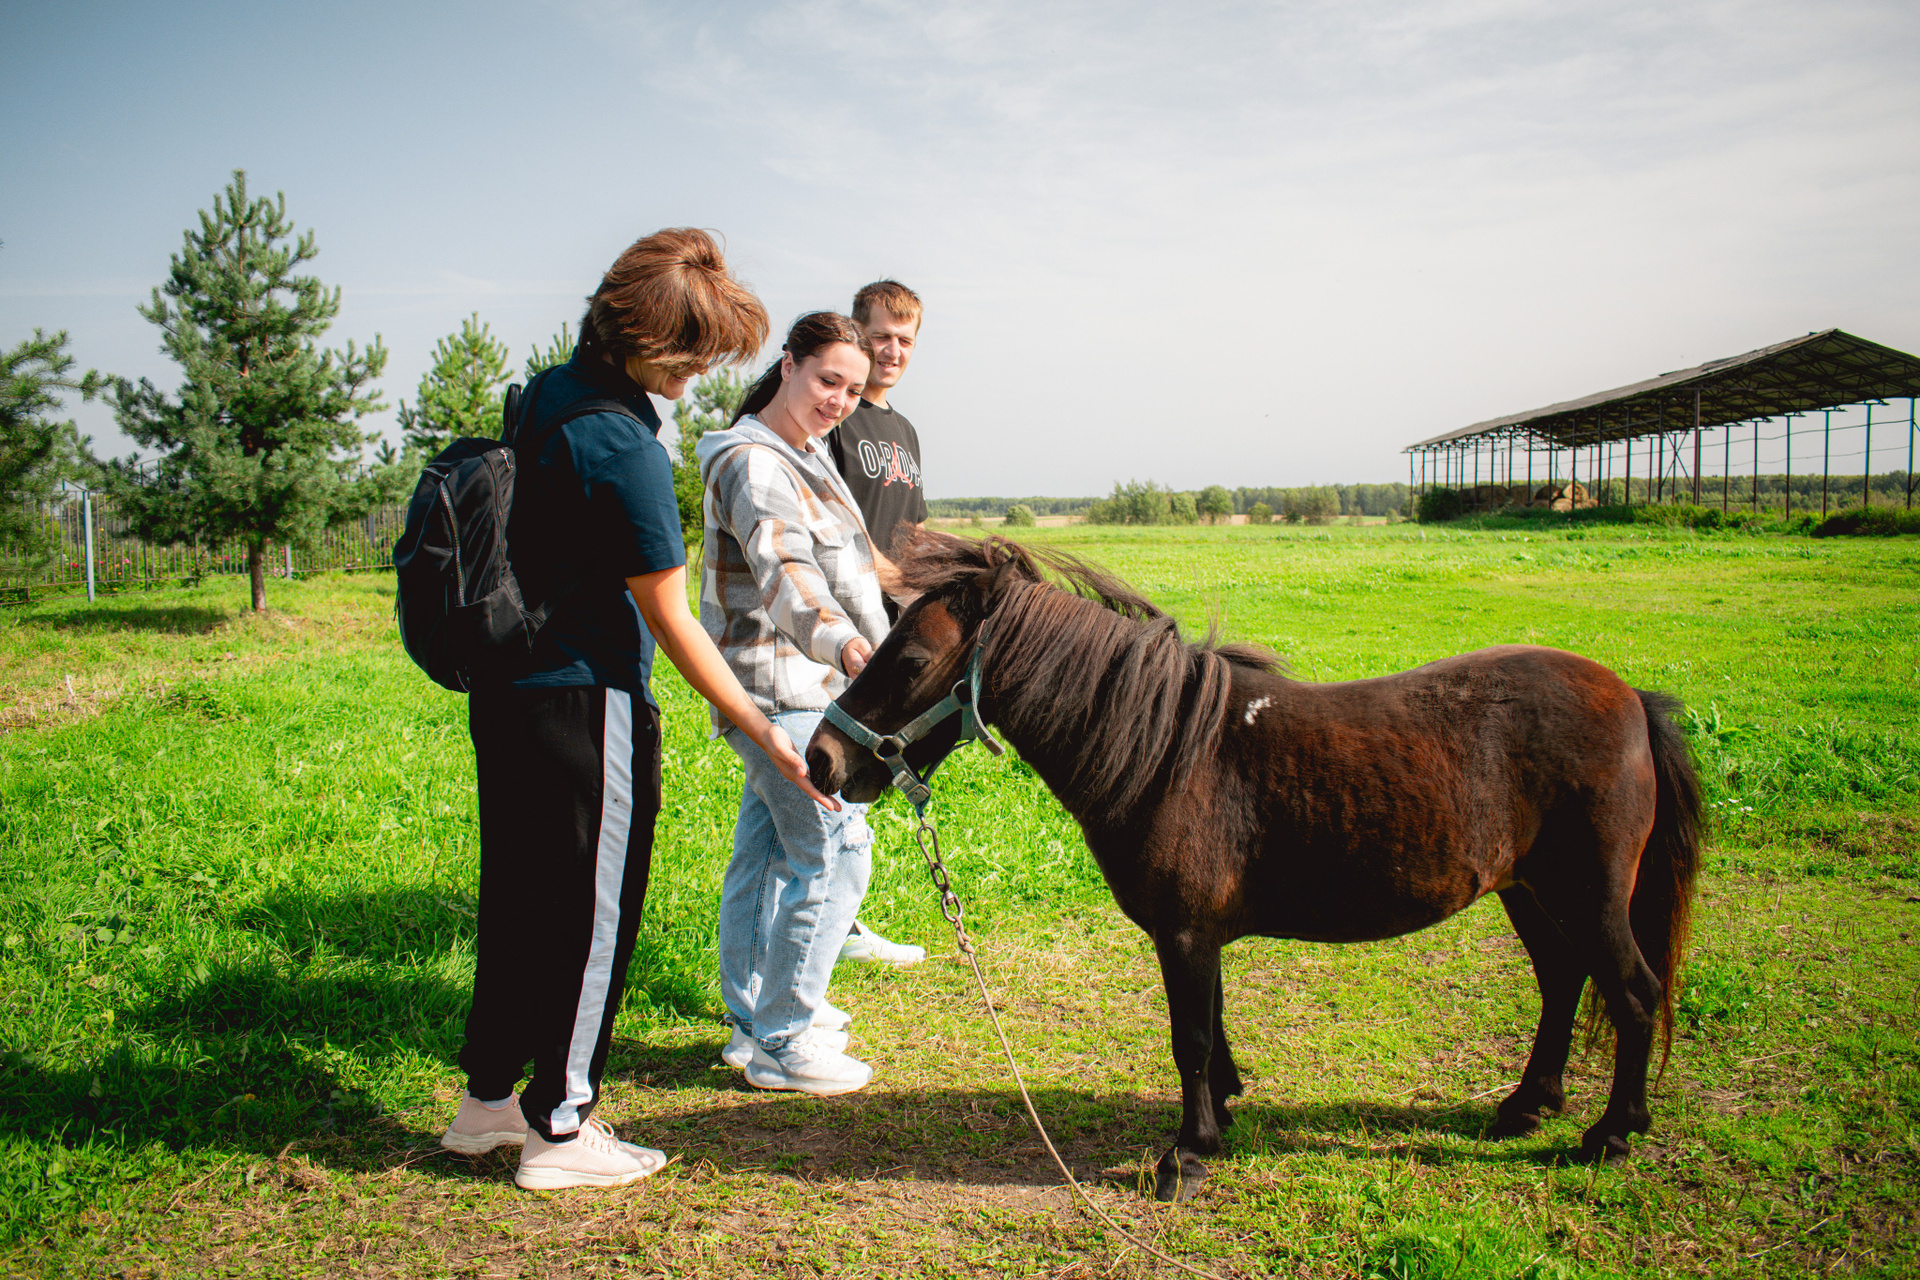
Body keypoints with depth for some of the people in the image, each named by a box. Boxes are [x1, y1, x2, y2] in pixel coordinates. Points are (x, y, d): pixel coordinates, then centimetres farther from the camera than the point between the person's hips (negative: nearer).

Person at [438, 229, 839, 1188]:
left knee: (519, 896, 19)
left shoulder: (545, 393, 6)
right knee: (592, 910, 5)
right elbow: (671, 623, -19)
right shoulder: (623, 450, -21)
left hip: (507, 690, 9)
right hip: (583, 704, -9)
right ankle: (560, 1128, 18)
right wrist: (763, 734, -13)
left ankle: (488, 1097, 32)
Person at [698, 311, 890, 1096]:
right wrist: (843, 642, -50)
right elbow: (782, 568, -34)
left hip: (803, 687, 10)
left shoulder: (805, 455, 18)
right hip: (782, 689, -10)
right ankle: (783, 1044, 0)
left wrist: (874, 647, 34)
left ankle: (754, 1018, 27)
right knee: (832, 855, -9)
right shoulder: (753, 461, -16)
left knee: (766, 853, 16)